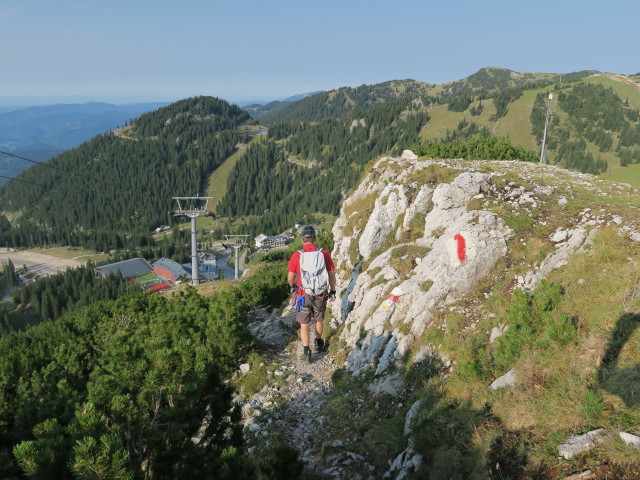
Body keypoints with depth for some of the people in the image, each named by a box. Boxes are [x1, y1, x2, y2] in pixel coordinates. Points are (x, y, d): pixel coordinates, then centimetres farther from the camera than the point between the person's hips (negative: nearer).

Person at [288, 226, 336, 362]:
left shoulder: (297, 255, -13)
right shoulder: (324, 253, -10)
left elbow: (290, 277, -5)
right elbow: (332, 274, -4)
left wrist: (292, 287, 17)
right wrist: (333, 291, 10)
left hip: (303, 294, -2)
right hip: (320, 294, 2)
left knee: (304, 324, 12)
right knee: (319, 320, 25)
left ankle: (306, 351, 7)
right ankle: (319, 343, 43)